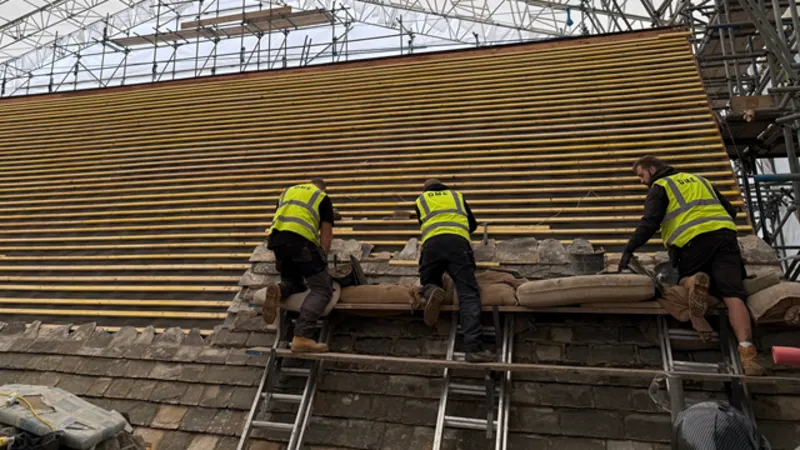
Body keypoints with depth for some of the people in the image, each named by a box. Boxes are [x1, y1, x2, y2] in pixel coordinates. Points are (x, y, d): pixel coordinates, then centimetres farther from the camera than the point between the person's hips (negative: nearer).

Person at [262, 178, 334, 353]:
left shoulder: (287, 191, 33)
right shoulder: (323, 198, 20)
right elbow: (326, 234, 12)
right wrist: (321, 260, 18)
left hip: (275, 239, 5)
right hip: (301, 240, -5)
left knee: (294, 283, 25)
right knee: (322, 290, -1)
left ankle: (278, 291, -12)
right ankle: (302, 338, -20)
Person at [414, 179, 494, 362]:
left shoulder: (421, 199, 31)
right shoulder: (457, 195, 33)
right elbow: (473, 225, 41)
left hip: (432, 242, 1)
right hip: (458, 242, 0)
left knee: (429, 282, 21)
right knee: (468, 293, -9)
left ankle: (431, 293, -19)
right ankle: (473, 346, -27)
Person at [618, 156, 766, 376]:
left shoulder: (660, 186, 11)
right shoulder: (700, 180, 31)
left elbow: (650, 222, -5)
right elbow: (731, 210, 29)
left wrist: (629, 249, -8)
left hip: (693, 240, -4)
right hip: (724, 235, 4)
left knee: (686, 278, 21)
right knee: (733, 295, -9)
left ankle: (694, 281, -16)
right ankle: (746, 351, -28)